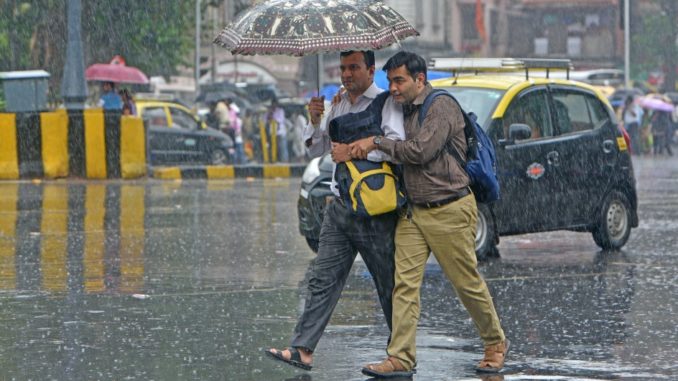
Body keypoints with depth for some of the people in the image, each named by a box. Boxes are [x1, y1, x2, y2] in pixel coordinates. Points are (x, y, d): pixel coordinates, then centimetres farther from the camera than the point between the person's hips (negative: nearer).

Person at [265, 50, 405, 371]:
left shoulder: (386, 103, -7)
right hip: (339, 208, 7)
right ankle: (303, 350, -6)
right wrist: (315, 122, -2)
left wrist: (354, 151, -19)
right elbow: (315, 150, 17)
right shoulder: (338, 105, 16)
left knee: (389, 284, 3)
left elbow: (397, 145, -21)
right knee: (323, 279, -1)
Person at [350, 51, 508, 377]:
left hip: (449, 212, -7)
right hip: (413, 212, 7)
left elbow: (420, 151, -21)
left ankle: (495, 344, 23)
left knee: (467, 283, 4)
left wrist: (376, 143, -13)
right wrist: (356, 150, 11)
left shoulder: (442, 107, -12)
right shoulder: (405, 111, 14)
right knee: (405, 282, -5)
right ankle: (401, 358, -8)